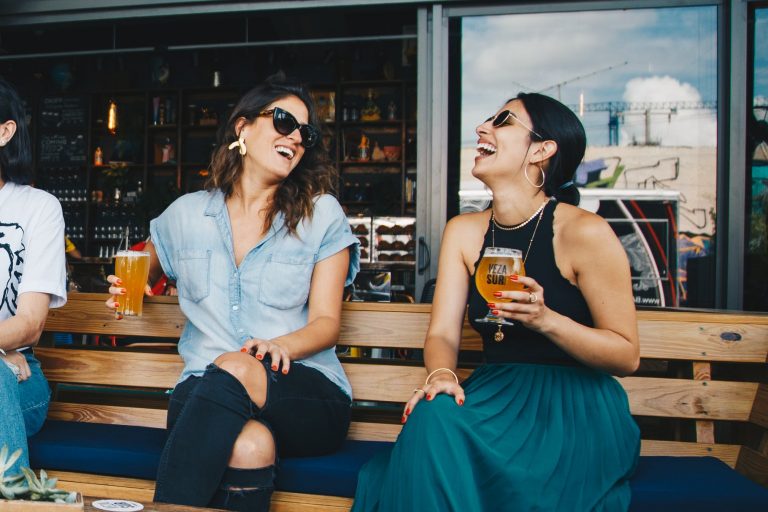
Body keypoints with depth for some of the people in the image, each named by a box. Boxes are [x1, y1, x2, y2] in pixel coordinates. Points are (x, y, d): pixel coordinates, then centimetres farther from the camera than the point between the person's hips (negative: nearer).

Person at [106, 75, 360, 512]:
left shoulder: (322, 215, 6)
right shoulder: (187, 214, 13)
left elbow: (327, 322, 1)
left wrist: (281, 346, -20)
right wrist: (130, 286, 9)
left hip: (307, 393, 0)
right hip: (203, 391, 1)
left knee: (232, 371, -35)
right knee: (250, 446, -36)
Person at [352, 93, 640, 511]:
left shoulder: (585, 233, -11)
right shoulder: (463, 231, 7)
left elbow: (627, 356, -7)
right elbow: (442, 333, 1)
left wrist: (545, 319, -23)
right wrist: (441, 374, -22)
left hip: (575, 404, -4)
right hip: (496, 393, 4)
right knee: (433, 415, -28)